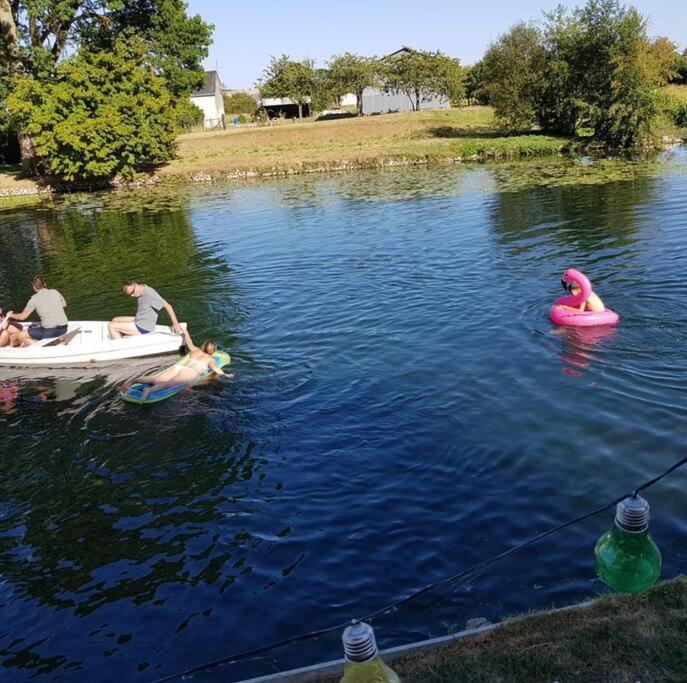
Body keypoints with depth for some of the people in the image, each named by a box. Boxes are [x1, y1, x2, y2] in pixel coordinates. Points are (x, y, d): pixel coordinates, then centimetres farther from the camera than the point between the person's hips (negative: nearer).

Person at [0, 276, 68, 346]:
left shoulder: (34, 299, -5)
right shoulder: (55, 292, 5)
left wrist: (11, 315, 24)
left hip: (50, 331, -6)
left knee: (20, 335, 9)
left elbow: (22, 317, 5)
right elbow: (64, 305, 22)